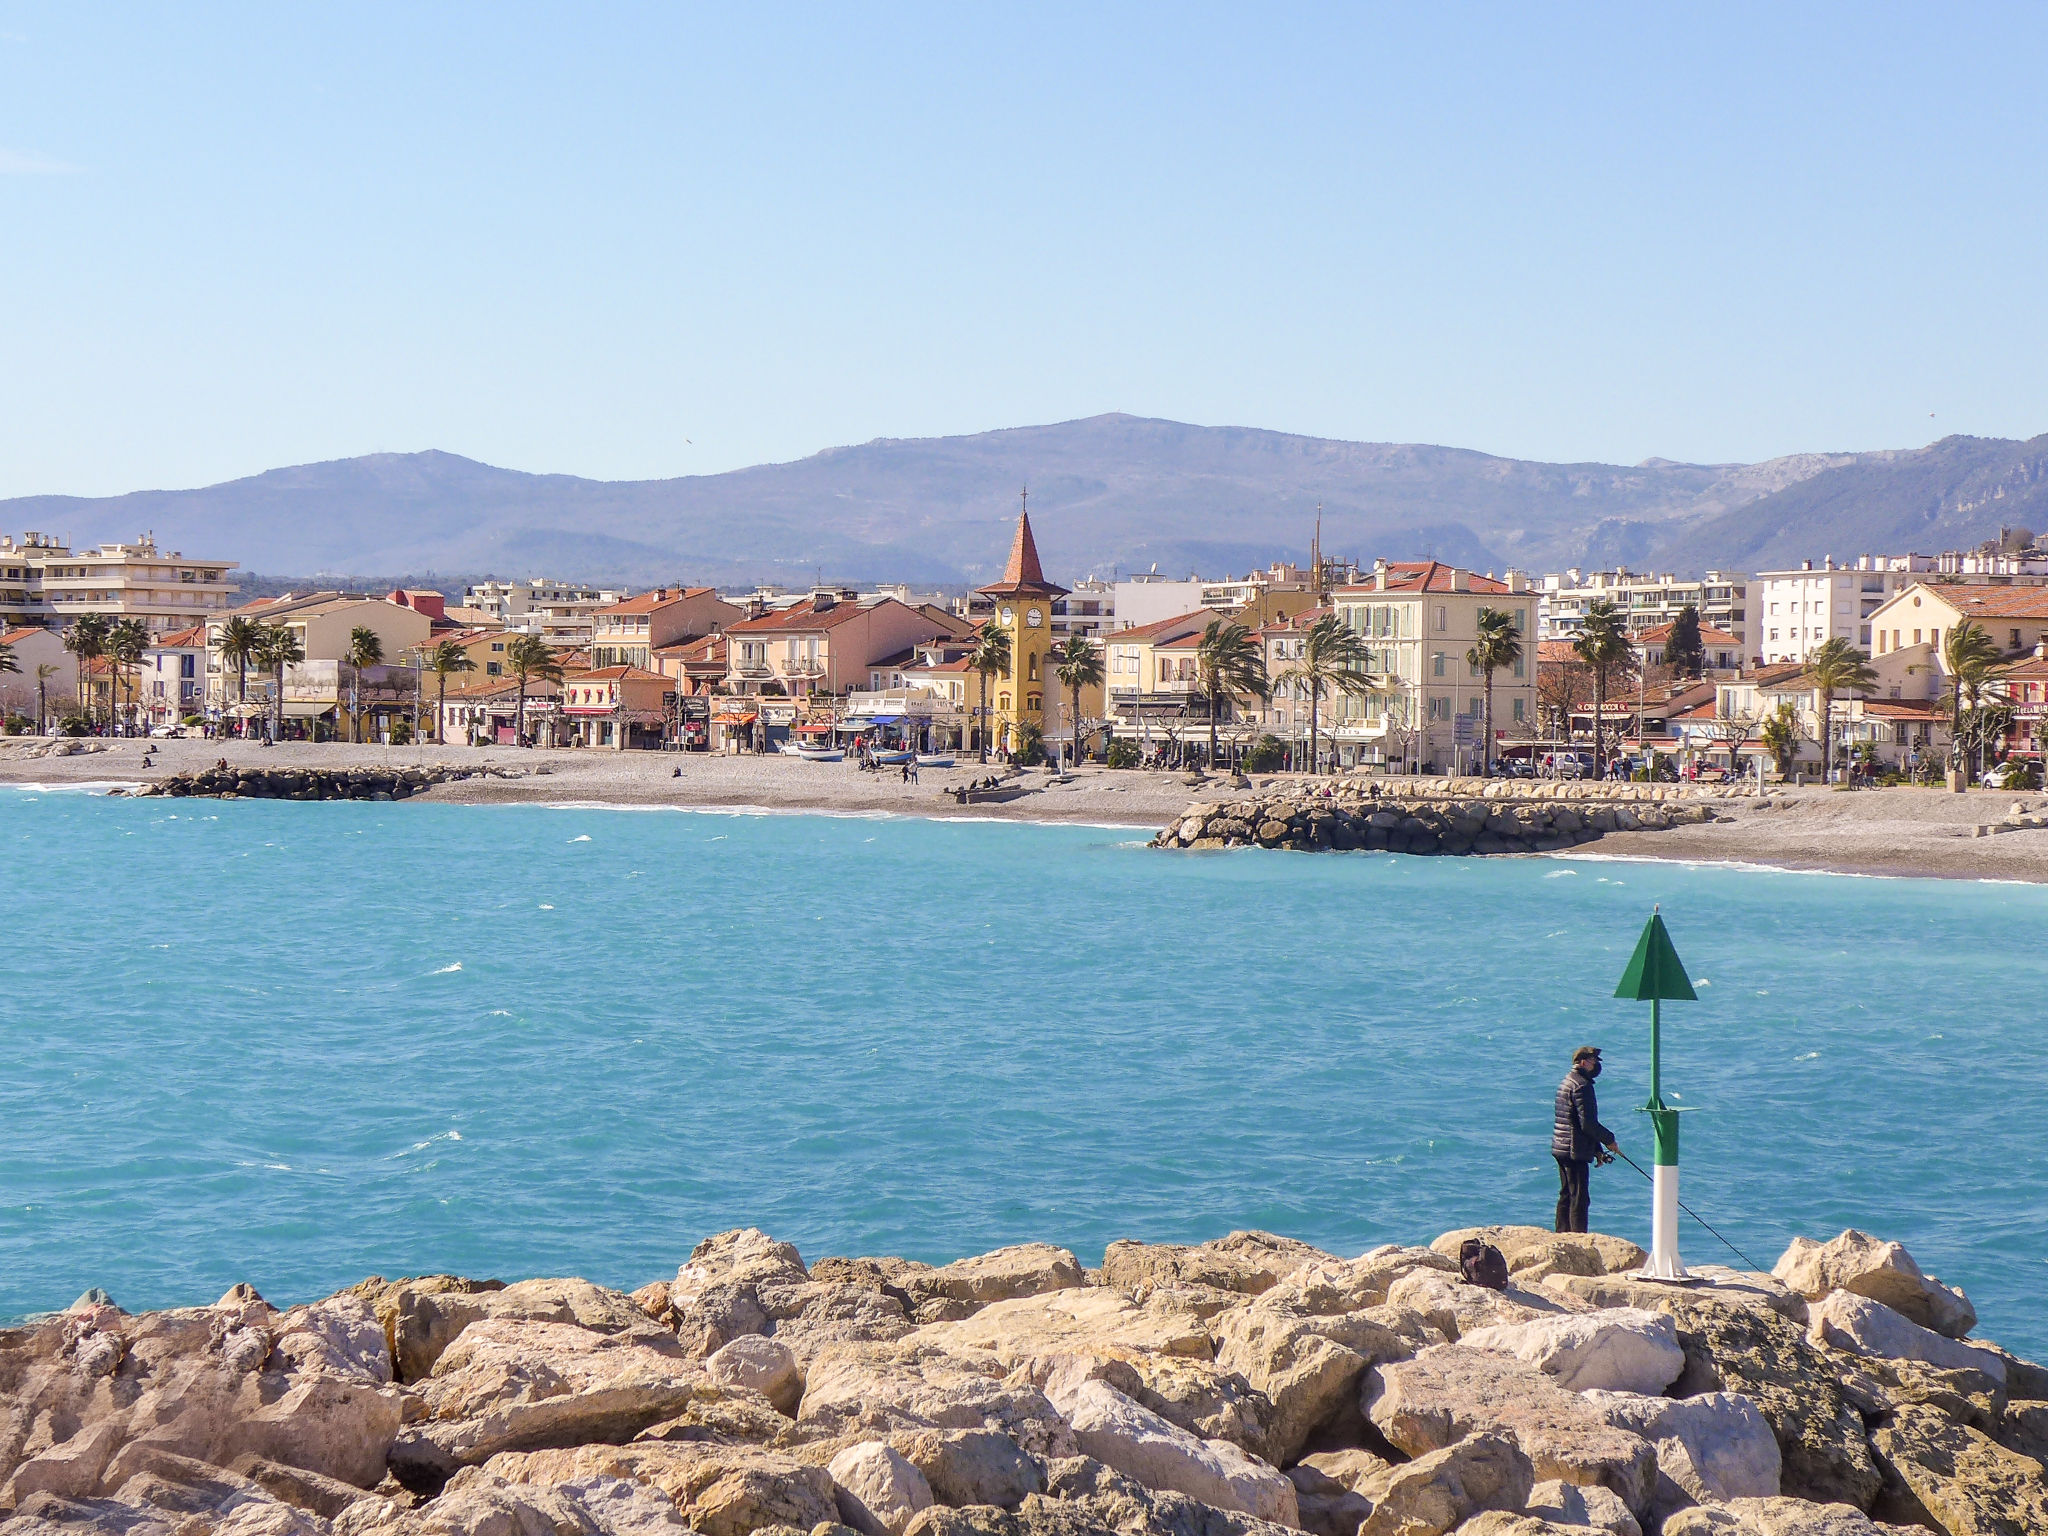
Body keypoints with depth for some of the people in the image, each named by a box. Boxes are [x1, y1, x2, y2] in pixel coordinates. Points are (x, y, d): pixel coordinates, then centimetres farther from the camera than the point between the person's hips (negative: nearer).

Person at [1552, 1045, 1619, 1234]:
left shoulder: (1567, 1082, 18)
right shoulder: (1582, 1085, -14)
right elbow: (1588, 1123, -20)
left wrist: (1597, 1149, 19)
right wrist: (1609, 1140, -7)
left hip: (1560, 1148, 10)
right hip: (1575, 1151, -10)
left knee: (1566, 1195, 14)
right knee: (1579, 1198, -9)